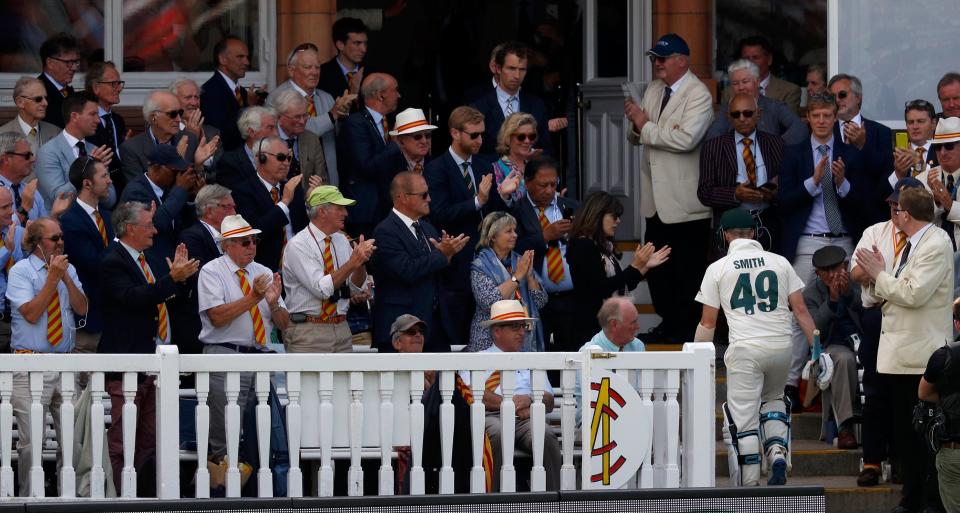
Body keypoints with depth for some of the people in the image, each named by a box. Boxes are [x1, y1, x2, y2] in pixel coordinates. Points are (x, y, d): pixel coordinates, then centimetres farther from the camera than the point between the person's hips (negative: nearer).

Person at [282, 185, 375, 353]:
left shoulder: (341, 240, 11)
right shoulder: (298, 245, -10)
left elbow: (355, 287, 11)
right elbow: (322, 289, -20)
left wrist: (361, 261, -8)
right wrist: (353, 262, -22)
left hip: (341, 328, 6)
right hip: (308, 332, -6)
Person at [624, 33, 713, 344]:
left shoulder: (698, 95, -12)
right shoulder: (653, 91, 14)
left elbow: (686, 138, -26)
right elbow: (636, 138, 18)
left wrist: (647, 127, -16)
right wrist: (636, 124, -6)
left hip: (685, 200, -8)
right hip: (658, 199, 8)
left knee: (688, 270, -1)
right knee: (656, 266, 12)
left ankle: (687, 327, 7)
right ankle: (668, 322, 22)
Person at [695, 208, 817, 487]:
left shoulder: (717, 268, 3)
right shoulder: (780, 262, 8)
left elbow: (707, 322, 3)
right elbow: (800, 309, 5)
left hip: (744, 349, -3)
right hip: (781, 346, 3)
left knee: (743, 418, 1)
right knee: (773, 400, 27)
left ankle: (749, 487, -1)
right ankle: (778, 454, 4)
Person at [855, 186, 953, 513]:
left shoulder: (936, 245, -12)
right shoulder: (911, 245, 17)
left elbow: (914, 293, -21)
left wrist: (879, 275, -10)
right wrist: (878, 276, 4)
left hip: (922, 357, -10)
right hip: (899, 353, 10)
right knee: (903, 429, 11)